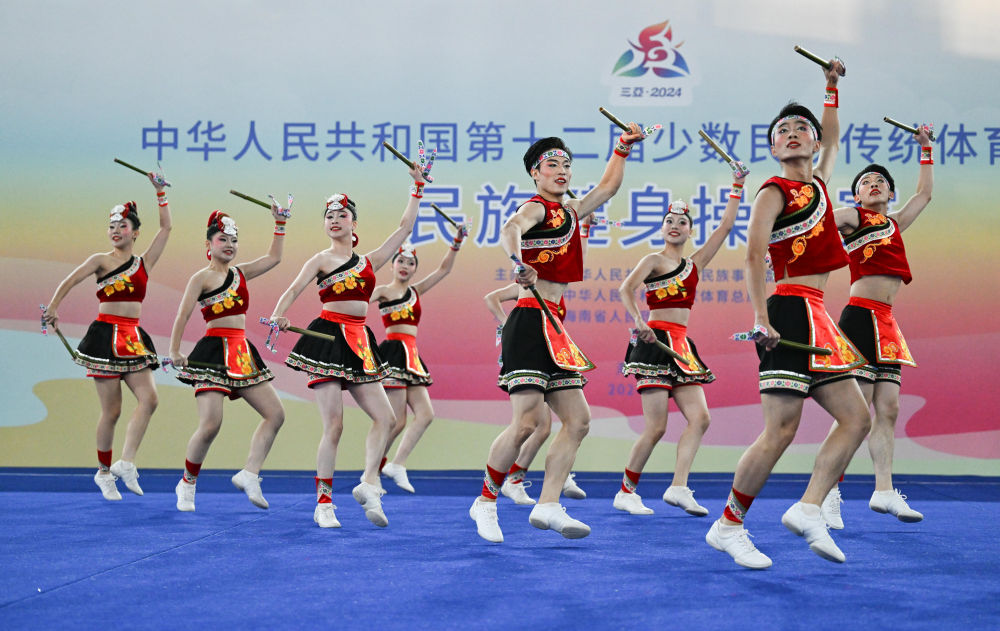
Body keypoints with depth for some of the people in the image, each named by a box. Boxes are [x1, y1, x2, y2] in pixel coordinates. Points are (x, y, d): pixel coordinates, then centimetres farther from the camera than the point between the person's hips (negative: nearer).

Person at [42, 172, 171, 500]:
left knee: (149, 398, -12)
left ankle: (125, 462, -10)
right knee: (111, 410, -2)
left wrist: (161, 193, 9)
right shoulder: (101, 260, 2)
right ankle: (104, 472, 12)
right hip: (106, 335, -4)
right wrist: (53, 308, -19)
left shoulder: (144, 262, 12)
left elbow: (166, 227, 11)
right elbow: (69, 282, -5)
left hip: (133, 338, 4)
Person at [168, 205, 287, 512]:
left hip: (242, 352, 8)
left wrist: (280, 224, 15)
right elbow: (182, 316, -10)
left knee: (275, 413, 0)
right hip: (213, 352, -8)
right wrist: (174, 351, -20)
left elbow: (273, 258, 21)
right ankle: (187, 484, 6)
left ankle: (249, 474, -1)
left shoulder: (240, 273, 16)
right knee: (210, 425, -14)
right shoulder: (202, 277, -3)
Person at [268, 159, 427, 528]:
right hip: (327, 338, -5)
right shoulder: (321, 260, 6)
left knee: (385, 418, -5)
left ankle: (368, 483, -4)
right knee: (333, 425, -8)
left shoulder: (369, 260, 16)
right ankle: (324, 503, -2)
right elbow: (293, 290, -7)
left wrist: (417, 188, 15)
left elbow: (405, 227, 16)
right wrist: (278, 316, -27)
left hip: (359, 343, 5)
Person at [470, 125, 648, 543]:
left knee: (578, 419, 4)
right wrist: (520, 263, -49)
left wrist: (622, 149, 32)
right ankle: (486, 503, 1)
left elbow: (607, 188, 37)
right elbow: (510, 230, -29)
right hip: (529, 323, -9)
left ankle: (548, 506, 2)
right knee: (526, 421, -14)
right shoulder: (535, 208, -6)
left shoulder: (569, 211, 19)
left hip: (553, 328, 9)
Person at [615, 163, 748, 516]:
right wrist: (638, 321, -31)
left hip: (682, 347, 7)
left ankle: (678, 487, -10)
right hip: (657, 342, -7)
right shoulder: (654, 260, 2)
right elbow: (625, 289, -14)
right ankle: (626, 492, 0)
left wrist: (737, 188, 18)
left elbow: (726, 226, 19)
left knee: (699, 418, -7)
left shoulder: (695, 263, 18)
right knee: (656, 427, -10)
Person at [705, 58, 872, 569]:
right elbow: (753, 257, -13)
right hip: (790, 313, -9)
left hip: (816, 317, 9)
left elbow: (832, 139, 39)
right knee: (781, 429, -11)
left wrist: (832, 88, 41)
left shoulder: (818, 183, 18)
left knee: (856, 418, 3)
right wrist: (761, 320, -23)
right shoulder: (773, 193, -3)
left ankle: (808, 509, 0)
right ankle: (728, 527, -3)